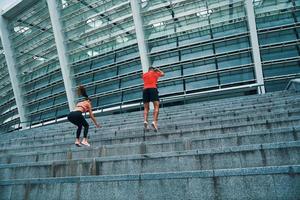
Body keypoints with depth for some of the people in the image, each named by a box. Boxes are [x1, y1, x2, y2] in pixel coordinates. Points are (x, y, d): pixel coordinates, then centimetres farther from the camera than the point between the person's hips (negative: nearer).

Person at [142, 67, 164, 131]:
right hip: (153, 89, -3)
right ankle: (154, 121, -27)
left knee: (146, 108, 4)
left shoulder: (144, 74, 24)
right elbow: (163, 74, 35)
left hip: (145, 89, 4)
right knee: (156, 106, -8)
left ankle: (145, 120, -18)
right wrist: (158, 70, 49)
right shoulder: (155, 73, 17)